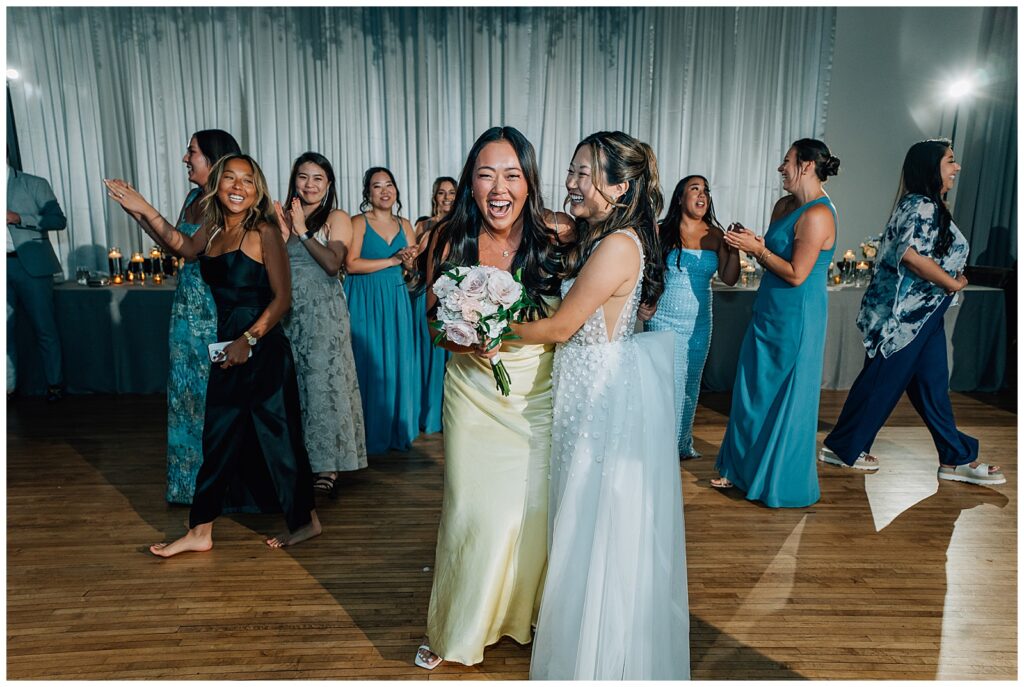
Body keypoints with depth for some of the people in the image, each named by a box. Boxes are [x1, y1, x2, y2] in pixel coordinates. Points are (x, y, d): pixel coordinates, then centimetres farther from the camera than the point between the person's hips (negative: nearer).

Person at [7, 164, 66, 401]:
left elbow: (59, 220, -4)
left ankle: (55, 383, 9)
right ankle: (8, 384, 14)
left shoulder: (34, 184, 3)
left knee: (44, 327, 0)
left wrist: (19, 218, -13)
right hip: (6, 265, 4)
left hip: (30, 265, -4)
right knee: (6, 329, 6)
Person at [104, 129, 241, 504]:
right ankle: (191, 476, 30)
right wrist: (136, 213, 10)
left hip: (215, 313, -8)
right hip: (188, 307, 8)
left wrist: (147, 210, -18)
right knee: (187, 387, 14)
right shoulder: (194, 196, 11)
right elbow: (174, 245, 16)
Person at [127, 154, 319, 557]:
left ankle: (305, 520, 22)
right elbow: (184, 247, 29)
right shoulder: (211, 230, 9)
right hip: (228, 349, 7)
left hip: (263, 351, -7)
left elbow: (282, 297, -13)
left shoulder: (264, 232, -10)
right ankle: (200, 532, 26)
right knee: (219, 437, 13)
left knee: (277, 436, 3)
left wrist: (248, 339, -19)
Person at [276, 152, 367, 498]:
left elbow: (333, 263, -14)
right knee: (293, 381, 7)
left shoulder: (337, 218, 0)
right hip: (289, 311, 5)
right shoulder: (282, 216, 13)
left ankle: (328, 466, 2)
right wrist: (283, 234, -5)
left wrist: (302, 231, -12)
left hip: (323, 312, -5)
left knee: (323, 381, -5)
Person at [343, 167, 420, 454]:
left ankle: (397, 429, 17)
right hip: (366, 301, -4)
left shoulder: (404, 225, 12)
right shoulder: (358, 223, -3)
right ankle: (371, 434, 8)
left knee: (398, 362, 5)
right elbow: (351, 264, -16)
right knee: (369, 363, -2)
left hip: (396, 300, 5)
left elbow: (412, 268, 15)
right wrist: (392, 260, -14)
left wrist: (409, 262, -8)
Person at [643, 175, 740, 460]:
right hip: (664, 319, -4)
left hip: (700, 322, 4)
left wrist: (733, 249, -14)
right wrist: (641, 303, -18)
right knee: (671, 384, -7)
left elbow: (729, 279, 1)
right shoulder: (661, 232, -5)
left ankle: (683, 444, 27)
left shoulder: (715, 235, 5)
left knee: (691, 385, 12)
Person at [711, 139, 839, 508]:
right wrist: (750, 240, -2)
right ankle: (745, 468, 30)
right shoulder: (784, 205, 10)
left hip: (795, 318, -9)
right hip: (768, 312, 9)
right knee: (754, 391, 15)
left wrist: (758, 249, -15)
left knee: (787, 398, 4)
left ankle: (784, 482, 21)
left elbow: (796, 274, -20)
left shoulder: (817, 215, -18)